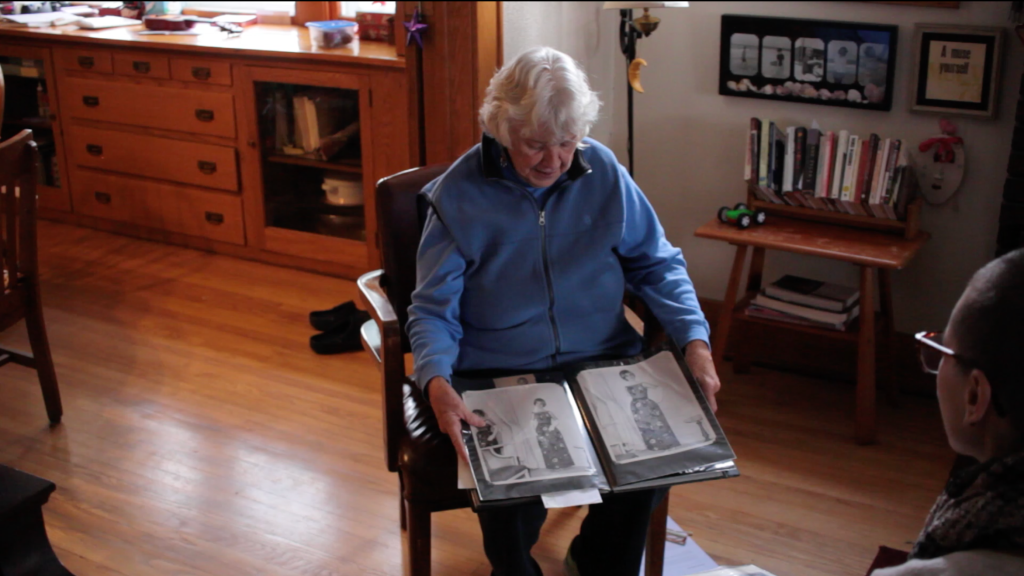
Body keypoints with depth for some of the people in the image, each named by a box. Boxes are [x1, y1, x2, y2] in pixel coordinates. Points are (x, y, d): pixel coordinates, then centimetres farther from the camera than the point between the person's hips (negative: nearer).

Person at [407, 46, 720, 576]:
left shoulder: (603, 172, 1)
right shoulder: (459, 195, -6)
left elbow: (657, 264, 7)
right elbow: (434, 310, -7)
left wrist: (695, 339, -9)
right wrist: (436, 382, -26)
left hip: (602, 362, 3)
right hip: (498, 378, -2)